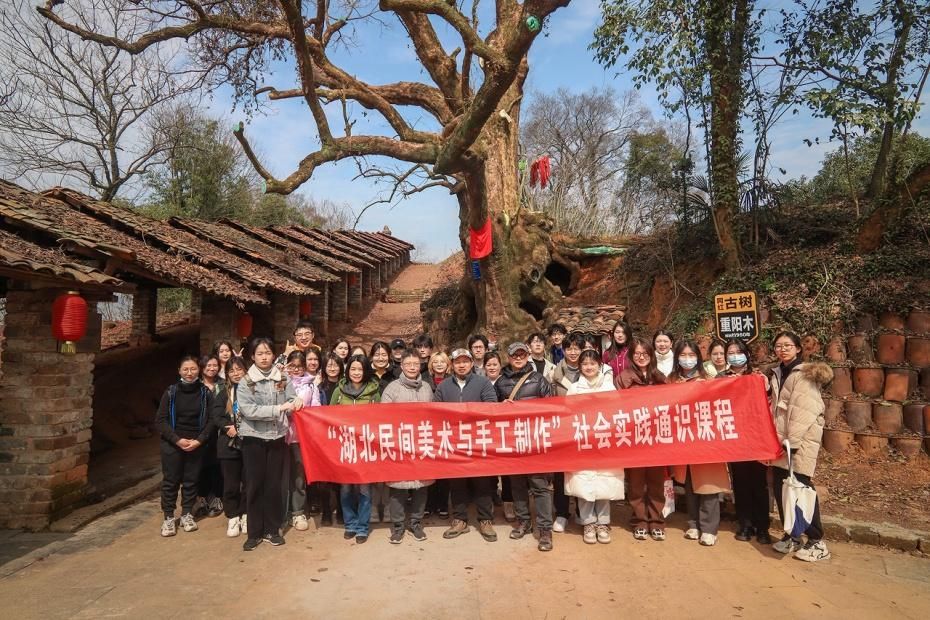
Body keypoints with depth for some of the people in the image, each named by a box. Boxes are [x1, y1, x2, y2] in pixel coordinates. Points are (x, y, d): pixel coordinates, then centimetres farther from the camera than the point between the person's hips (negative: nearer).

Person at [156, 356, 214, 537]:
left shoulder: (205, 393, -2)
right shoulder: (171, 392, -4)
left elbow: (211, 420, 0)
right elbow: (160, 420, -4)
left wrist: (199, 440, -12)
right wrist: (177, 440, -13)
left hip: (196, 445, 1)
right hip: (172, 444, -1)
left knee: (191, 480, 7)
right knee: (171, 480, 4)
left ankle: (187, 514, 22)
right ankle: (168, 517, 16)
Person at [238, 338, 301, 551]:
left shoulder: (283, 380, 4)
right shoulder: (245, 382, -3)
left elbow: (291, 401, 4)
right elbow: (247, 410, -15)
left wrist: (297, 402, -20)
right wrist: (277, 409, -23)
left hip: (277, 438, 2)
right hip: (254, 439, -2)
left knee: (274, 485, 8)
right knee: (254, 485, 5)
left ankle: (272, 530, 21)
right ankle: (254, 532, 16)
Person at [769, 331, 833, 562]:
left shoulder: (805, 374, -9)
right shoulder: (777, 374, 14)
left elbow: (804, 411, -16)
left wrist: (793, 441, -20)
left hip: (801, 441, -7)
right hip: (781, 440, 7)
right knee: (781, 488, 8)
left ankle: (817, 542, 7)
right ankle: (792, 536, 21)